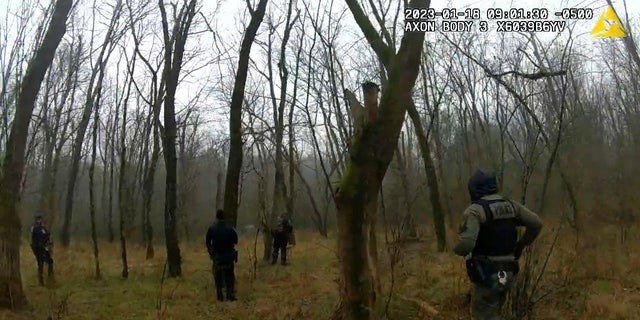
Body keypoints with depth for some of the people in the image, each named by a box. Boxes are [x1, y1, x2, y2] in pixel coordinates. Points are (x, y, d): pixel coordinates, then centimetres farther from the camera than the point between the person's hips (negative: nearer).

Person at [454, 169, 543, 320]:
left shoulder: (475, 210, -18)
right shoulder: (511, 205, 3)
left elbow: (466, 243, -29)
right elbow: (537, 224, 5)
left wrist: (458, 250, -6)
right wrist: (521, 245, 15)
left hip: (487, 275, -7)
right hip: (508, 272, 7)